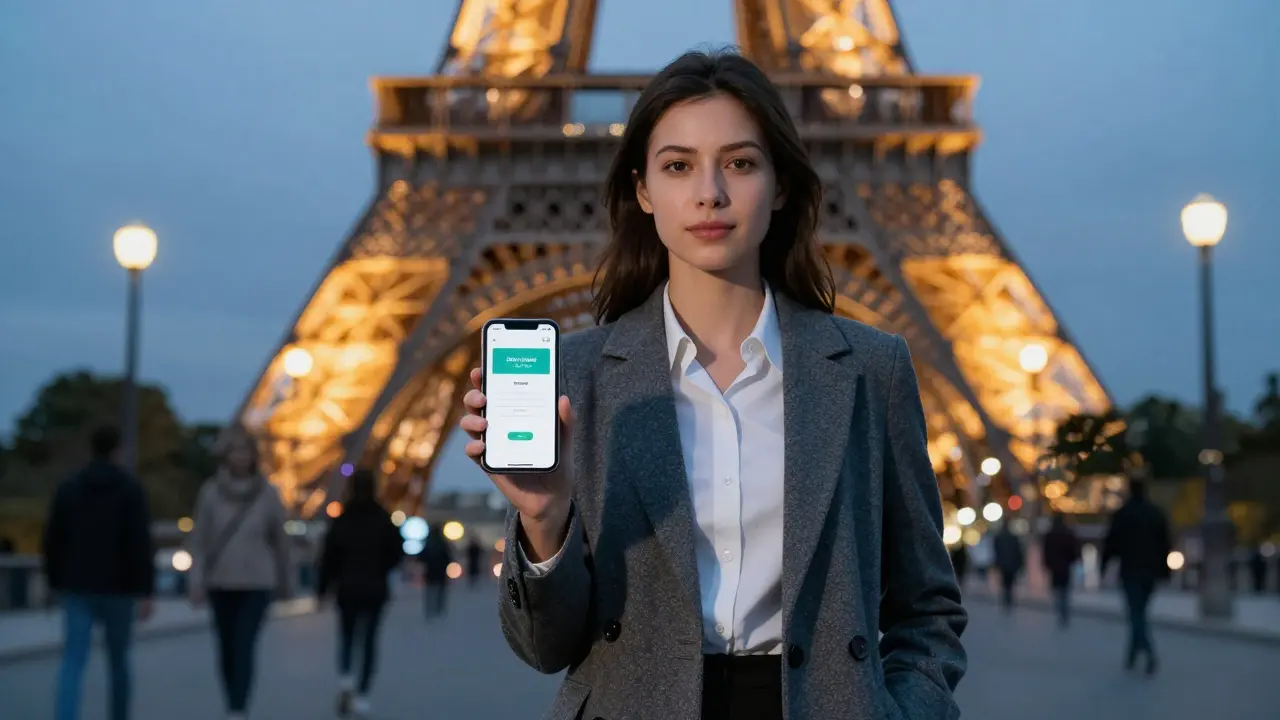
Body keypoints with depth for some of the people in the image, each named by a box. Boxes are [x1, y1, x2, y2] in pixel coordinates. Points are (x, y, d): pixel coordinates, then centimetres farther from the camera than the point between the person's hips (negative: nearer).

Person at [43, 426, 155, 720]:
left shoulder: (67, 487, 5)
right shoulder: (131, 489, -5)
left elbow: (53, 540, 8)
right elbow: (141, 543, -12)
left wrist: (55, 584, 20)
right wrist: (146, 592, -12)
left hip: (77, 587, 2)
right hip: (117, 588, -2)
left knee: (73, 663, -5)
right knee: (118, 661, 15)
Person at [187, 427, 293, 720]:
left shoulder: (268, 494, -4)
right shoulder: (210, 492, -4)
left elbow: (280, 540, 5)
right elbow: (198, 539, -3)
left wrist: (286, 583, 12)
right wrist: (195, 581, -12)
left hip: (257, 583, -2)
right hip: (220, 583, 2)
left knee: (244, 648, -14)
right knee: (227, 649, 9)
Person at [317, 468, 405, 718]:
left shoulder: (342, 519, -5)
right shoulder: (383, 518, -3)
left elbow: (330, 554, -5)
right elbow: (397, 552, -3)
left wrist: (323, 587, 4)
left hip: (347, 588, 0)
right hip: (376, 588, 0)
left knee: (347, 636, 13)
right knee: (369, 640, 7)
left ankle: (346, 677, -14)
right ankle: (362, 694, 1)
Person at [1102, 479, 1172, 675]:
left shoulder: (1122, 514, -7)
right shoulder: (1157, 513, 6)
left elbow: (1111, 542, -6)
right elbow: (1166, 543, 7)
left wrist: (1104, 565, 3)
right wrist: (1165, 569, 11)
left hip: (1130, 570, -4)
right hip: (1151, 570, 4)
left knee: (1136, 613, -7)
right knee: (1139, 612, 16)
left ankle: (1151, 654, -26)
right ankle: (1132, 656, 22)